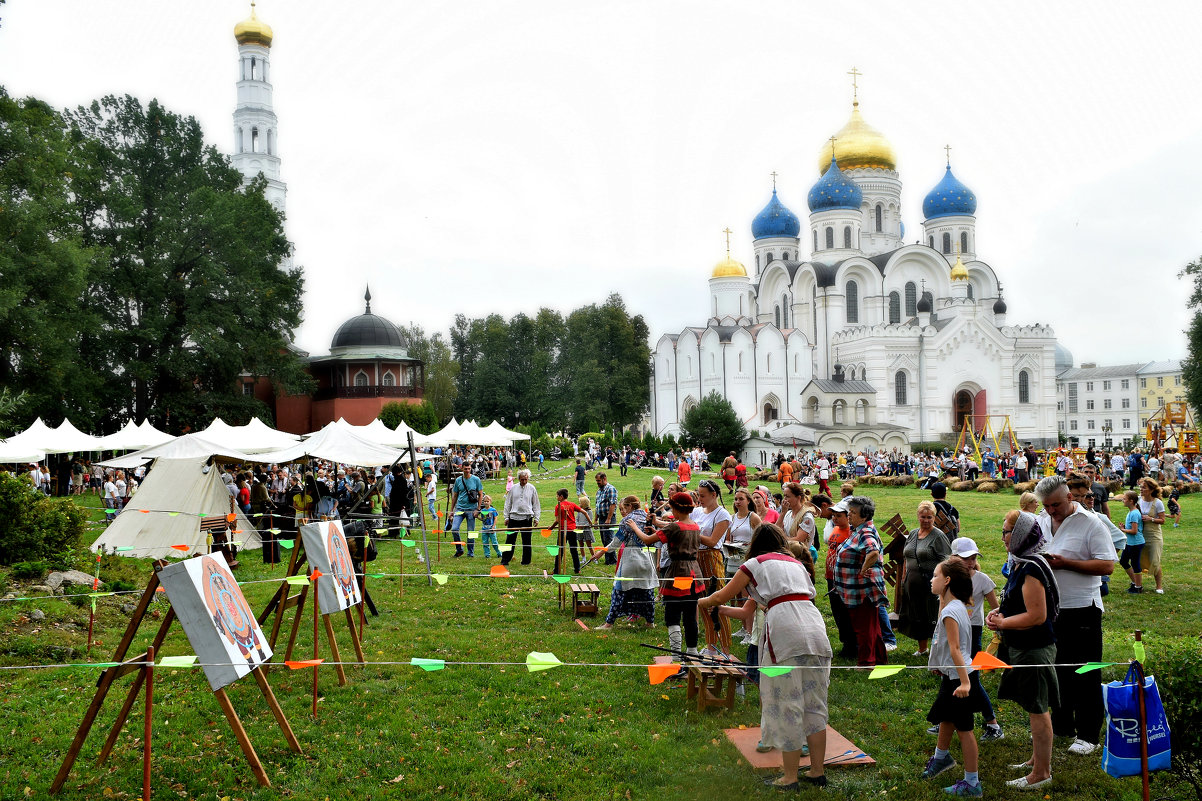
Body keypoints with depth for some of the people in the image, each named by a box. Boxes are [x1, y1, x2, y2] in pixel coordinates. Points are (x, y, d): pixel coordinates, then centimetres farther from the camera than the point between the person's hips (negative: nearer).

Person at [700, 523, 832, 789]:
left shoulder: (755, 563, 13)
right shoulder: (797, 564, 27)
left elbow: (722, 597, 20)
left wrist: (702, 602, 40)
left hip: (785, 630, -5)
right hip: (815, 627, 5)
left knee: (787, 706, 1)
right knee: (814, 703, 12)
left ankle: (790, 778, 5)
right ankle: (817, 772, 18)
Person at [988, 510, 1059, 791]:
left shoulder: (1031, 570, -23)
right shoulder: (1019, 564, 9)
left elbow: (1037, 615, -26)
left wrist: (1002, 623, -17)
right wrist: (999, 613, 5)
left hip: (1034, 649, -10)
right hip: (1021, 647, 10)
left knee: (1037, 710, 0)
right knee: (1035, 708, 20)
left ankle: (1041, 773, 9)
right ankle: (1038, 759, 33)